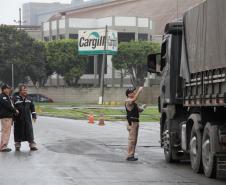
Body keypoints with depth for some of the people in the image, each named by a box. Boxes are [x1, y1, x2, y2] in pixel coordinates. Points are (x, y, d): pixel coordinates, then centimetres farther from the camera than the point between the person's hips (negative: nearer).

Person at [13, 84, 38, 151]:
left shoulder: (28, 99, 10)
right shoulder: (16, 99, -4)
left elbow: (32, 107, 15)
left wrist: (34, 116, 9)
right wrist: (13, 118, -7)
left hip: (27, 119, 3)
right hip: (18, 120, -3)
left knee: (30, 132, -1)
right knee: (18, 133, 4)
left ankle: (32, 145, 2)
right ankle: (17, 145, 17)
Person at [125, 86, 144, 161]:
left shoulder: (133, 102, 20)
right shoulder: (128, 101, -10)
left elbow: (138, 110, 25)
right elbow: (134, 99, -31)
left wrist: (142, 108, 3)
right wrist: (139, 90, -27)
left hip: (136, 122, 10)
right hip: (132, 122, -10)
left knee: (134, 140, 11)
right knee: (132, 140, -10)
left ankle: (132, 155, 15)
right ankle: (129, 156, -9)